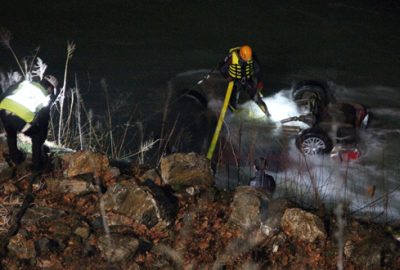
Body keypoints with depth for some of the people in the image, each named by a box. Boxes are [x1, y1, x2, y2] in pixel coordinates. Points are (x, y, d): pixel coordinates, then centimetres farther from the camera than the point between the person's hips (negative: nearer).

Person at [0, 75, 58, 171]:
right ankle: (37, 164, 32)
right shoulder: (46, 97, 16)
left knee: (11, 134, 35)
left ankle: (16, 159, 49)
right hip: (22, 119, -4)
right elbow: (44, 120, 18)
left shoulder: (25, 83, 24)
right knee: (37, 136, 25)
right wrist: (42, 140, 28)